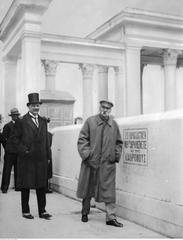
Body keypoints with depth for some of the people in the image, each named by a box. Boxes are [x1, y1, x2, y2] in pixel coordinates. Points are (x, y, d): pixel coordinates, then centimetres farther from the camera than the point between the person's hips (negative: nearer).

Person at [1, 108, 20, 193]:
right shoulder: (7, 126, -2)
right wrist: (7, 147, 2)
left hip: (19, 151, 5)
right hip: (10, 152, -5)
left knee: (18, 170, 8)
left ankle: (17, 186, 15)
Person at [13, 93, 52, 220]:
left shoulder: (43, 121, 12)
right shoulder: (21, 121, -3)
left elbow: (46, 139, 13)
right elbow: (16, 138, -2)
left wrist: (48, 156, 9)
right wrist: (23, 150, -14)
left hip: (41, 158, 4)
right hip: (26, 159, -4)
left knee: (42, 185, 8)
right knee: (26, 185, 7)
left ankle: (42, 211, 18)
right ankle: (25, 211, 19)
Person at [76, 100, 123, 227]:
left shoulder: (114, 124, 9)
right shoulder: (90, 121, 0)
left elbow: (119, 142, 18)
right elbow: (82, 139, -3)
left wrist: (117, 155, 4)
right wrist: (87, 154, -12)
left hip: (108, 163, 2)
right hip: (91, 162, -1)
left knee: (109, 191, -1)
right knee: (87, 188, 12)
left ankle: (111, 217, 5)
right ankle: (85, 213, 31)